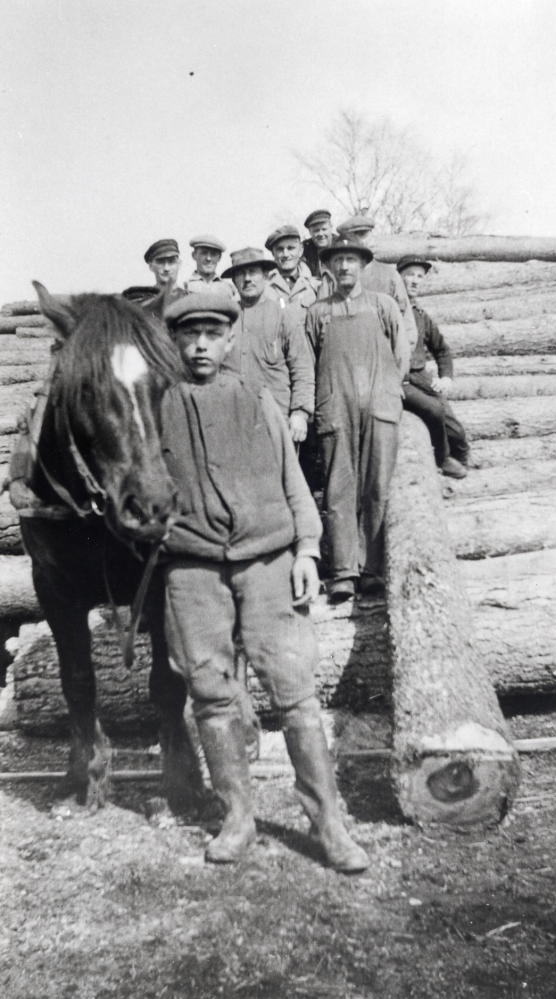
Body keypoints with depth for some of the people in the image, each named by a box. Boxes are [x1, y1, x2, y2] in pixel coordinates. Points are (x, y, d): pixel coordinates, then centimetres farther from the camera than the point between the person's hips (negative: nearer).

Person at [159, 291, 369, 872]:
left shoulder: (259, 403, 13)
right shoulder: (155, 410, 11)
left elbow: (293, 482, 12)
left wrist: (306, 549, 0)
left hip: (267, 559, 0)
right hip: (193, 568, 1)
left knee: (293, 689, -3)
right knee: (210, 693, 3)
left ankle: (328, 823, 7)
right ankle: (237, 817, 19)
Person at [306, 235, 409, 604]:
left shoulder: (383, 304, 17)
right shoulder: (317, 311, 17)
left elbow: (402, 353, 16)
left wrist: (388, 391, 10)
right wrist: (316, 403, 8)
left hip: (380, 407, 0)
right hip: (335, 409, 0)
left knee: (377, 488, -5)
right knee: (339, 490, -7)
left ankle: (371, 567, 1)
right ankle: (344, 572, -8)